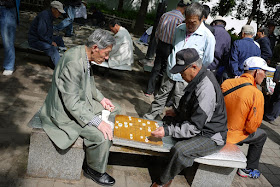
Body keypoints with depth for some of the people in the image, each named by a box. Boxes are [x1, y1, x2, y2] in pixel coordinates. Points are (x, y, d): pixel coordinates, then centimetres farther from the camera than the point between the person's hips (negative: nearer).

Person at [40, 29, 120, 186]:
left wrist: (101, 98, 3)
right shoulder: (74, 63, -31)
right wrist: (98, 122, -29)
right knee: (102, 136, -22)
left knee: (114, 109, 15)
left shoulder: (85, 56, -1)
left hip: (81, 101, 10)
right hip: (66, 111, -10)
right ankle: (94, 170, 7)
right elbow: (72, 104, -30)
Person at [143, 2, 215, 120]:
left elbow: (207, 61, -4)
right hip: (170, 74, 5)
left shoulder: (208, 37, -12)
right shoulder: (179, 29, 4)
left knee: (179, 107, 7)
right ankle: (147, 119, 32)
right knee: (160, 99, 16)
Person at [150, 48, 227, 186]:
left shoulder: (206, 89, -31)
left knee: (179, 150, -31)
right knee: (168, 119, 15)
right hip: (197, 123, 11)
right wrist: (177, 112, 6)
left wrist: (168, 130, -31)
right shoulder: (199, 79, 0)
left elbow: (195, 127, -30)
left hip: (210, 136, -11)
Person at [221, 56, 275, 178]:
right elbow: (252, 127, -16)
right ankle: (249, 169, 30)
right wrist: (248, 130, 5)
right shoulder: (257, 95, -21)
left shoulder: (226, 83, -6)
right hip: (230, 137, -6)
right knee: (262, 135, 20)